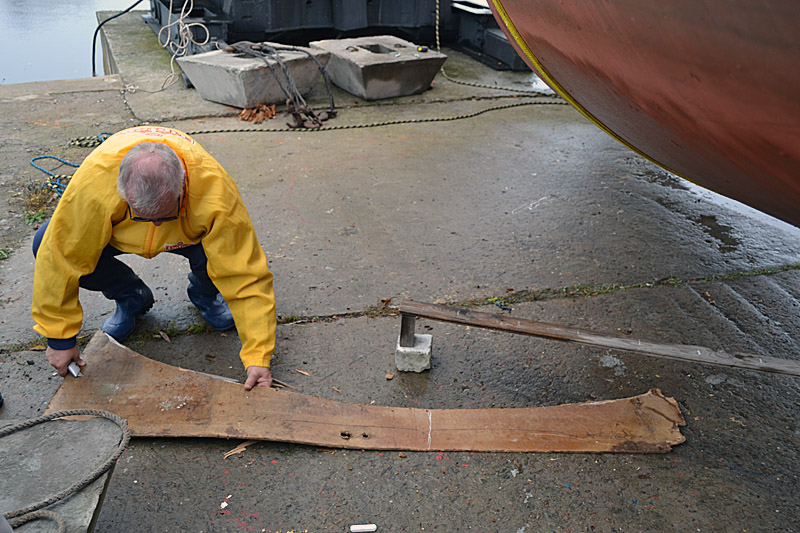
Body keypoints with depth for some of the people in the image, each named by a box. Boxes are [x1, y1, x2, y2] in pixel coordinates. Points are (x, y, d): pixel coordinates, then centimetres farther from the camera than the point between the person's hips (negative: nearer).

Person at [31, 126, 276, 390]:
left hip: (188, 233, -1)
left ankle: (204, 293, 4)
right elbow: (59, 258, -28)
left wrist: (257, 357, -39)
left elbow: (246, 273, -36)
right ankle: (132, 297, 4)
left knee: (223, 249, -35)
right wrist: (59, 338, -22)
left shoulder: (215, 191, -41)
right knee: (46, 243, -23)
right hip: (119, 231, 2)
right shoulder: (93, 182, -40)